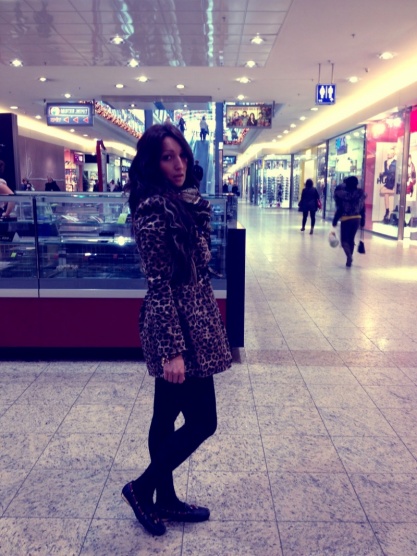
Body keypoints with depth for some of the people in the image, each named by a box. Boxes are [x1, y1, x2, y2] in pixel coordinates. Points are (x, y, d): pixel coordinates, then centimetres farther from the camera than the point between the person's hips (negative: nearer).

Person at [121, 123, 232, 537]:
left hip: (191, 321, 9)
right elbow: (159, 284, -21)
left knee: (167, 415, 18)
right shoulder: (153, 209, -18)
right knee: (202, 420, 2)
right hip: (178, 327, -9)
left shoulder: (184, 202, 10)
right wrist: (173, 349, -21)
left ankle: (165, 499, 34)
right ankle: (142, 487, 21)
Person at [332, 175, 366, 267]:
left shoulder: (343, 194, -13)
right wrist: (362, 221, 14)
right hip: (357, 218, 5)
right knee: (351, 239, 15)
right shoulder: (360, 194, 0)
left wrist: (335, 220, -5)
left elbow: (340, 209, -13)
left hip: (346, 219, -4)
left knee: (344, 239, 2)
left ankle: (349, 256, -23)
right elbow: (362, 209, 5)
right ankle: (349, 259, 19)